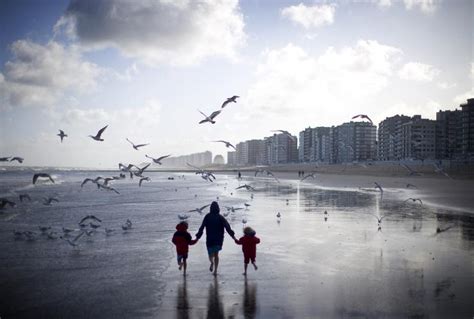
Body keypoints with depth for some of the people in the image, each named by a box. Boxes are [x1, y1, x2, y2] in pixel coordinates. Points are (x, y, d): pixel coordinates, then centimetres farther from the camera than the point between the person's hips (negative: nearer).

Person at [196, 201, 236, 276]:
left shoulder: (207, 217, -2)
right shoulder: (220, 217, -2)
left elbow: (202, 227, -7)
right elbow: (227, 226, -13)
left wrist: (198, 236, -4)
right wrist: (232, 235, -17)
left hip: (210, 239, -1)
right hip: (219, 240, 1)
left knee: (211, 255, 11)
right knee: (216, 254, 17)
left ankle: (212, 262, -24)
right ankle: (215, 270, 9)